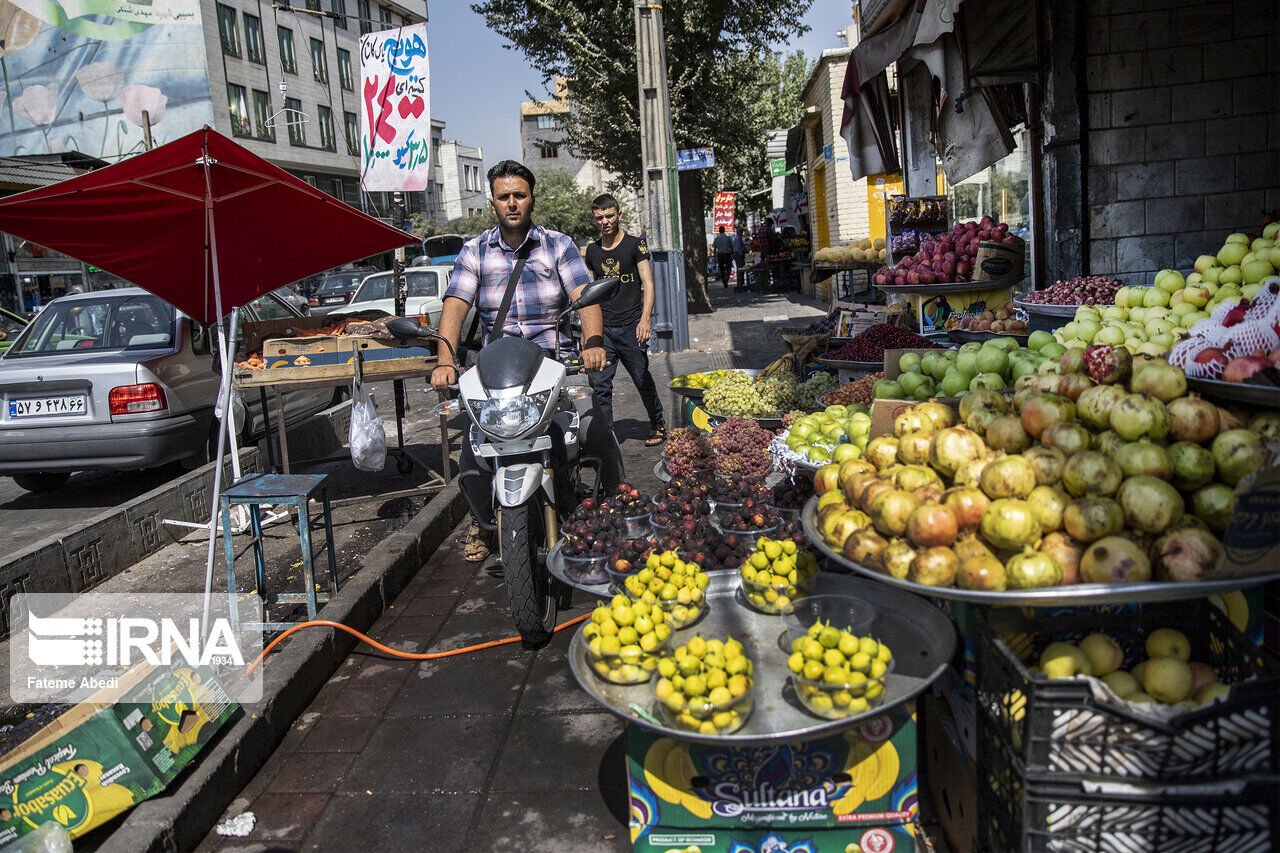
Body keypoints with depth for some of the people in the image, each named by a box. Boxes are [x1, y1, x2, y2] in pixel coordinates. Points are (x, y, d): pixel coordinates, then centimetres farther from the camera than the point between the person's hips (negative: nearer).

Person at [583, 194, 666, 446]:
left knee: (642, 380, 6)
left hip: (630, 326, -3)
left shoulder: (635, 245, 1)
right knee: (599, 383, -5)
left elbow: (647, 284, -4)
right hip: (602, 329, 3)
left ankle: (657, 424, 26)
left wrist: (644, 319, -17)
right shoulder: (592, 251, 13)